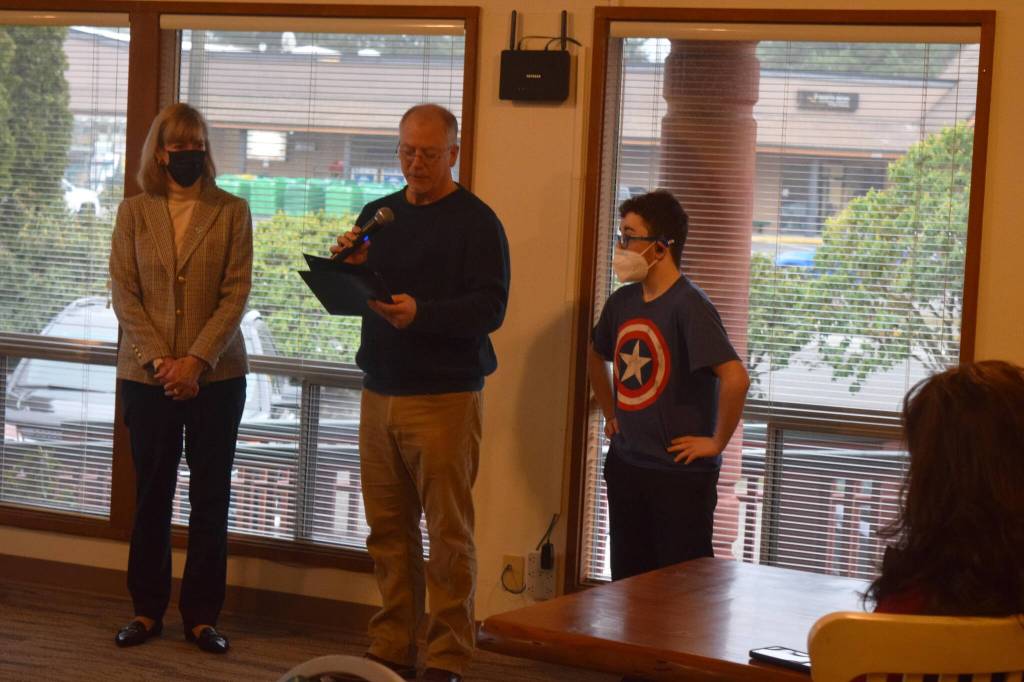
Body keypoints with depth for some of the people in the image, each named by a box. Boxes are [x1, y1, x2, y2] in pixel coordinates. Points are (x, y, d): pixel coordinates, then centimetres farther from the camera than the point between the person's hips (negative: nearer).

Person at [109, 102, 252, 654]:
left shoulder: (231, 212, 3)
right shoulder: (134, 212, 6)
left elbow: (236, 294, -4)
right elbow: (124, 294, 0)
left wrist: (197, 360, -14)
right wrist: (158, 360, -12)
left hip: (216, 375, -1)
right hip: (147, 375, 1)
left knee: (211, 496, 3)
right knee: (151, 494, 7)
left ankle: (202, 614, 10)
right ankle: (147, 609, 16)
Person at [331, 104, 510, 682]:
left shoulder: (476, 221, -2)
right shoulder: (379, 215, 15)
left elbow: (490, 308, -12)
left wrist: (421, 313, -27)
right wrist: (348, 267, -7)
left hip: (445, 396, -5)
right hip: (380, 393, 6)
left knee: (449, 532, -3)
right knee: (388, 529, 8)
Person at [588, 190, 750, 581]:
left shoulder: (688, 306, -18)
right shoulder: (623, 301, 6)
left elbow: (735, 378, -29)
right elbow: (597, 357, 28)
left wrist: (717, 442, -19)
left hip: (681, 472, -7)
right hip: (625, 465, 7)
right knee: (626, 584, 13)